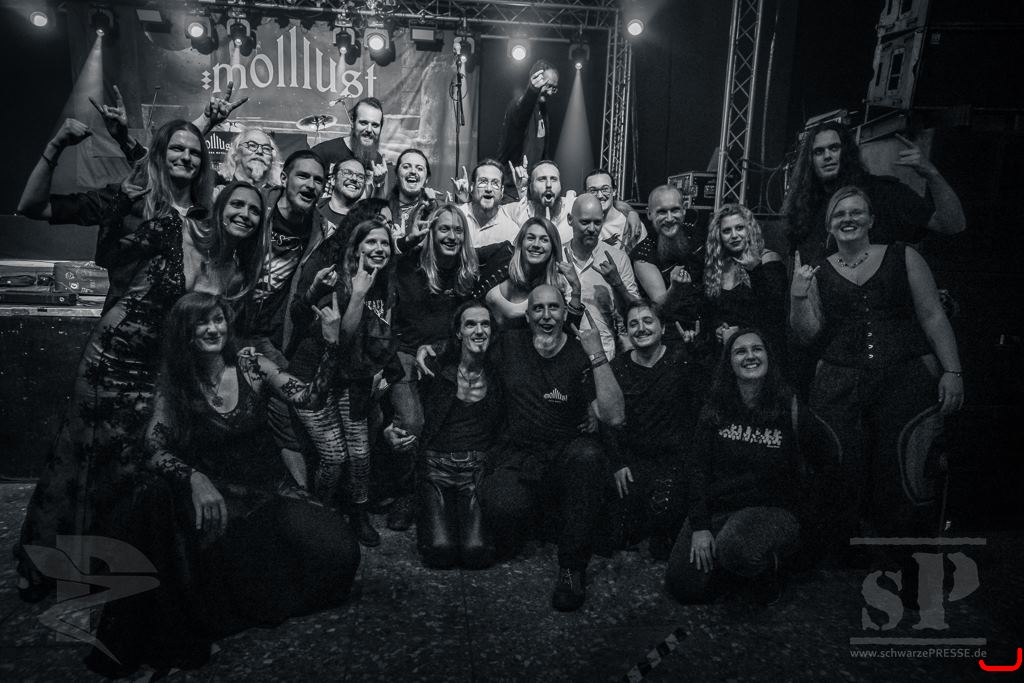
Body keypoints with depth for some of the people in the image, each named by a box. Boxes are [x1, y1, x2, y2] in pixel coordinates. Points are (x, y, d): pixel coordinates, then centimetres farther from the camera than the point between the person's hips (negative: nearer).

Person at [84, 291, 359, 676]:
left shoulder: (250, 364, 1)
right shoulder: (173, 385, -1)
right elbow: (154, 449, -12)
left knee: (336, 550, -22)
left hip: (263, 493, 1)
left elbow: (308, 397, -6)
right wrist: (194, 478, -33)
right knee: (154, 499, -35)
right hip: (213, 492, -1)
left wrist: (332, 344, -18)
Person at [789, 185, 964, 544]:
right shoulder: (818, 272, 11)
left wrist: (952, 371, -2)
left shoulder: (903, 257, 8)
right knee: (843, 480, -4)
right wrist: (798, 295, -8)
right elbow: (808, 333, 7)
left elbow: (933, 317, 5)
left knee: (901, 480, -7)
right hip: (839, 386, 1)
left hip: (904, 380, -1)